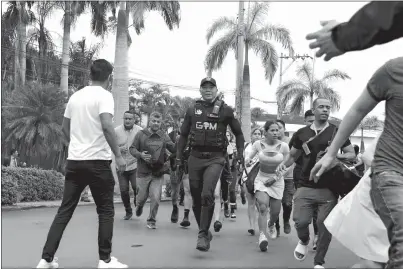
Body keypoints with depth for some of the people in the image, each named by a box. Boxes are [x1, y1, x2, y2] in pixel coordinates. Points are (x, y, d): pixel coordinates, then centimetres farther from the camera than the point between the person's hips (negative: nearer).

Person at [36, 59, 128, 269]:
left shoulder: (75, 96, 12)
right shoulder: (104, 95, -9)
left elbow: (65, 128, 20)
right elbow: (106, 126, -22)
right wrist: (118, 155, -17)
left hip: (74, 160, 6)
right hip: (97, 161, -6)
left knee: (65, 210, 10)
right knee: (105, 211, 6)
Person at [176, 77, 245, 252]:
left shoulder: (225, 110, 3)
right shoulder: (192, 110, 10)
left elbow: (238, 133, 11)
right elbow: (184, 134, 16)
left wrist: (240, 155, 3)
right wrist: (179, 157, 11)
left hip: (215, 158, -3)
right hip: (195, 157, 4)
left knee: (207, 195, -20)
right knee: (196, 198, 7)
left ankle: (203, 235, -14)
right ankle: (204, 231, 25)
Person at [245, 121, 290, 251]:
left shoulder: (283, 146, -8)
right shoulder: (258, 144, -6)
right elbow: (248, 157, 4)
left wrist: (275, 178, -11)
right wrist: (247, 161, -21)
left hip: (277, 181, 1)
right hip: (261, 178, -1)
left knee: (275, 212, 7)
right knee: (263, 207, -23)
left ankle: (271, 225, 42)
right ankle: (262, 236, -27)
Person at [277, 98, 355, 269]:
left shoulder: (337, 132, 2)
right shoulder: (302, 133, 7)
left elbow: (352, 154, 4)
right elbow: (293, 155, 19)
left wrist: (335, 155, -15)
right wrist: (284, 164, -2)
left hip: (329, 188, -1)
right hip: (306, 186, 1)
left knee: (324, 224, -4)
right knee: (300, 221, -12)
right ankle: (304, 241, 24)